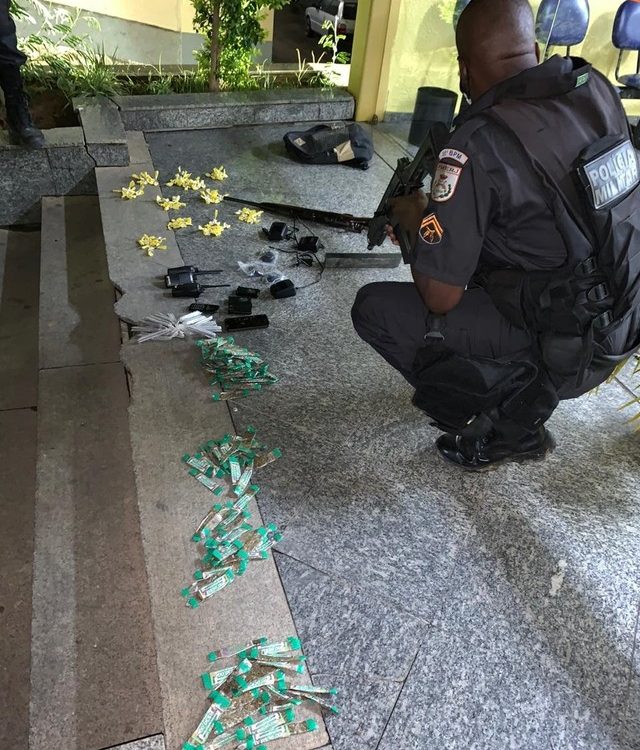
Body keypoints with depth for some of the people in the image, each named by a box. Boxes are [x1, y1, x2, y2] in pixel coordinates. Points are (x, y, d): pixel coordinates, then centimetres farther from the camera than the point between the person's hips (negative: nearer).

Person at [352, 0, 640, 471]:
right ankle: (523, 398, 25)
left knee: (374, 309, -3)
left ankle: (508, 427, 2)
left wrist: (417, 218, -1)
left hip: (569, 347, -7)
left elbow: (439, 297, -20)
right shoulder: (597, 87, -1)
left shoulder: (478, 145, -23)